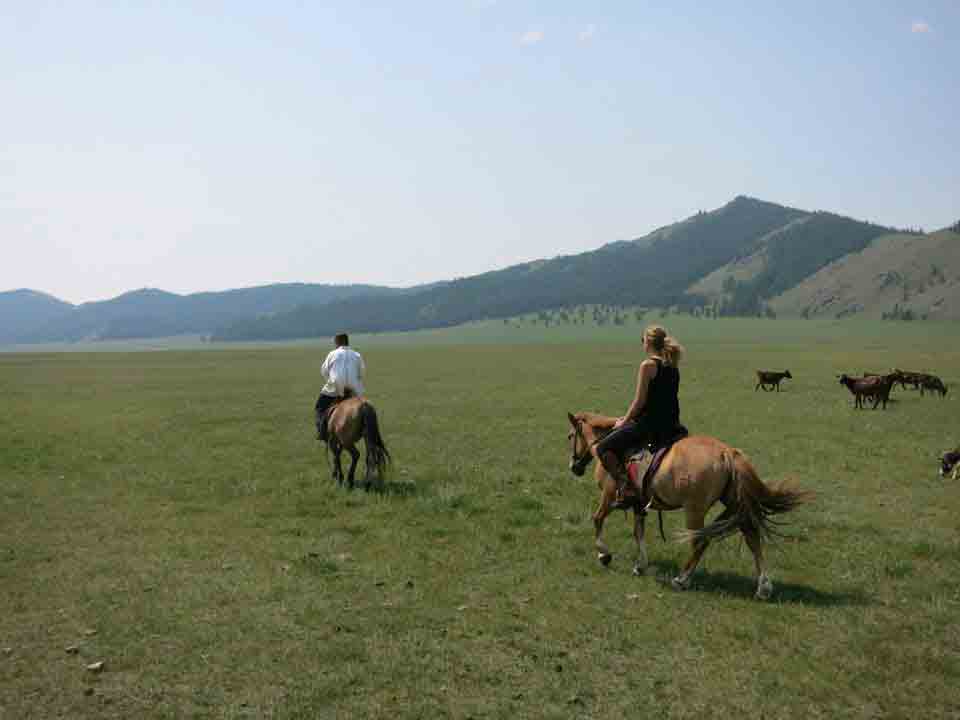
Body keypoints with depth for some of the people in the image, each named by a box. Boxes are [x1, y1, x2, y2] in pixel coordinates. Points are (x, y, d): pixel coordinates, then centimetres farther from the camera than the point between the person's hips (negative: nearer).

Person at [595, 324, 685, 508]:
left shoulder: (648, 365, -13)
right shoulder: (673, 366, 12)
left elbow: (640, 401, -15)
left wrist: (624, 421, 0)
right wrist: (629, 417, 20)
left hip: (649, 424, -8)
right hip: (670, 425, 8)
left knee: (603, 448, -1)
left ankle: (625, 489, -11)